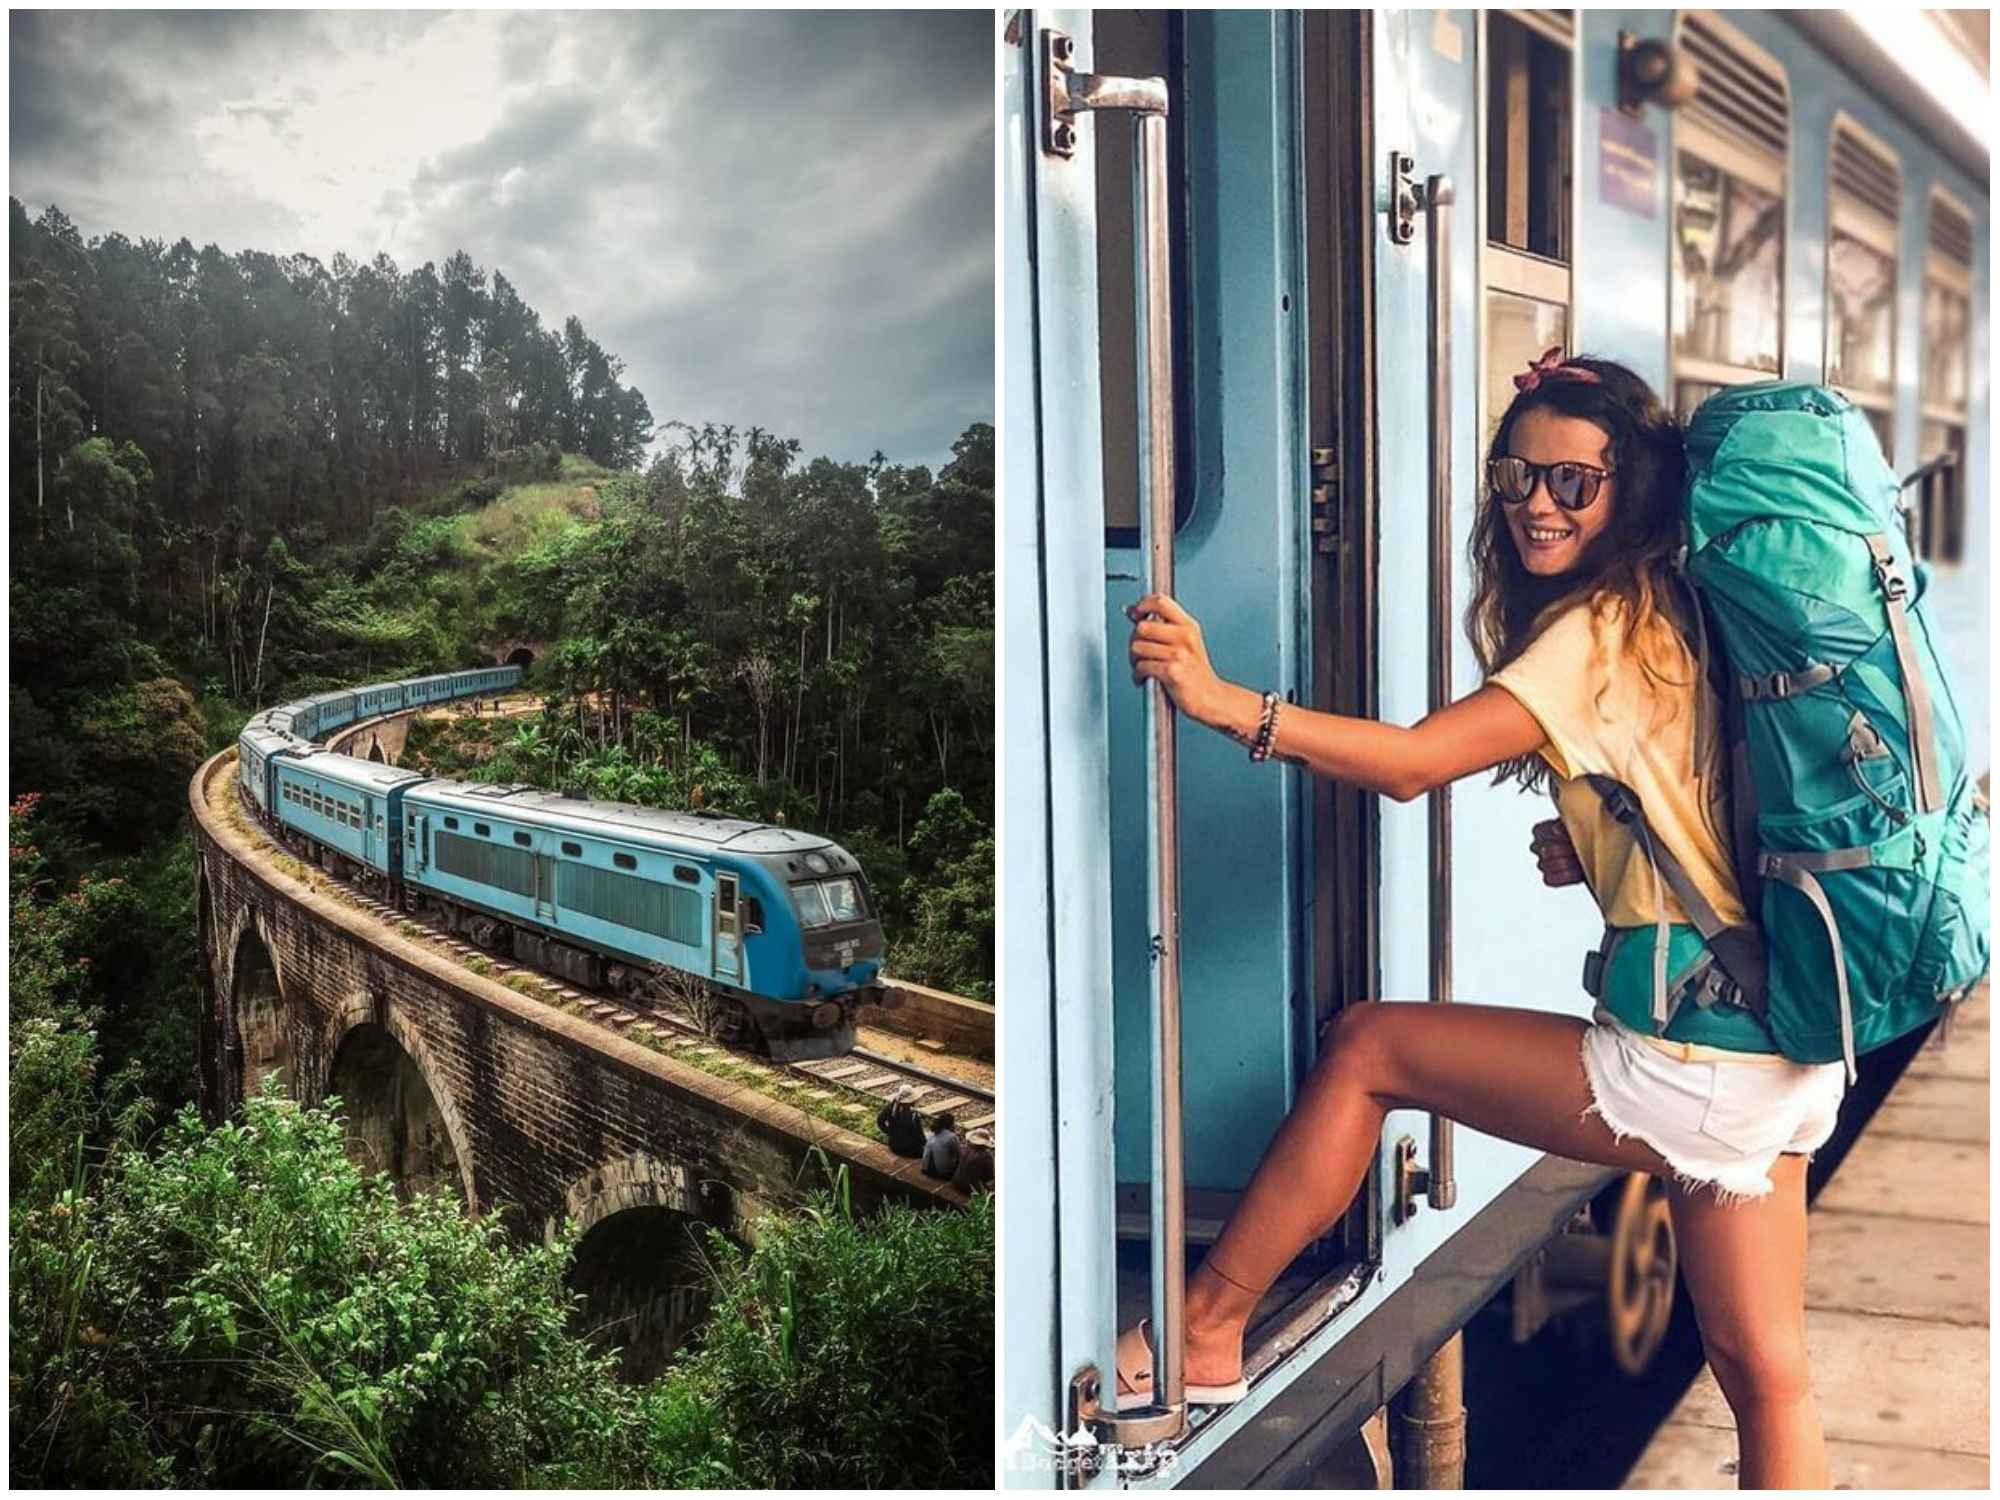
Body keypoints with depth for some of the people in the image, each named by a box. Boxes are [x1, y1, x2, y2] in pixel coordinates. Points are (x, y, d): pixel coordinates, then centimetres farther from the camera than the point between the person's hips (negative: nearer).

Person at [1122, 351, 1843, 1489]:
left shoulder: (1602, 629, -13)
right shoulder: (1666, 618, 14)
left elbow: (1413, 761, -23)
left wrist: (1223, 700, -28)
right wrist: (1595, 848, 6)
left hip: (1693, 1066, -9)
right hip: (1781, 1053, 9)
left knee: (1367, 1045, 1)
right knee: (1767, 1377, 15)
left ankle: (1207, 1330, 10)